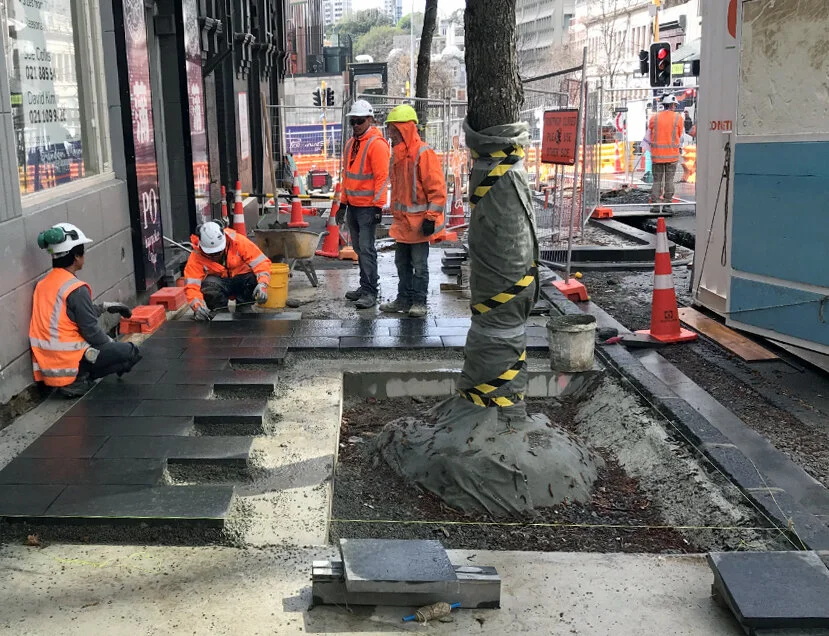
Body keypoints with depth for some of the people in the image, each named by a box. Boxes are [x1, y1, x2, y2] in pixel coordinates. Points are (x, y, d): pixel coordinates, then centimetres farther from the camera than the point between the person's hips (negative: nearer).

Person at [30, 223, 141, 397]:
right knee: (130, 352, 3)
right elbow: (91, 330, -15)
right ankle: (78, 381, -3)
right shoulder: (76, 289, -18)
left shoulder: (42, 284, 7)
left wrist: (106, 307, 21)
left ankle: (77, 378, 11)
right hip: (70, 362, -9)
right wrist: (112, 344, 3)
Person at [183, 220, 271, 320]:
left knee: (253, 277, -32)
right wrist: (198, 306, -44)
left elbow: (261, 263, -25)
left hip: (242, 280, 0)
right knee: (209, 284, -34)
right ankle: (220, 311, -7)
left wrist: (262, 285, -42)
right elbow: (191, 286, -24)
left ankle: (244, 307, -6)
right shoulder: (196, 257, -20)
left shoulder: (239, 242, -23)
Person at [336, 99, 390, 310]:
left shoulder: (377, 144, -11)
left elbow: (382, 177, -15)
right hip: (353, 205, 8)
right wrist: (343, 203, 20)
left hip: (368, 207, -8)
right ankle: (365, 286, 21)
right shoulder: (351, 144, 15)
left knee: (366, 249, -9)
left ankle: (370, 292, -6)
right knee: (359, 249, 12)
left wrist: (378, 206, -19)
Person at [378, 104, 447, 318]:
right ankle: (404, 299, 25)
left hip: (418, 222, -8)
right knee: (402, 263, 15)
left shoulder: (424, 154, -16)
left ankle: (419, 302, 12)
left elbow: (437, 188, -17)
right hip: (402, 221, 8)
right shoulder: (398, 154, 11)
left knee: (419, 264, 2)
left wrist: (431, 217, -18)